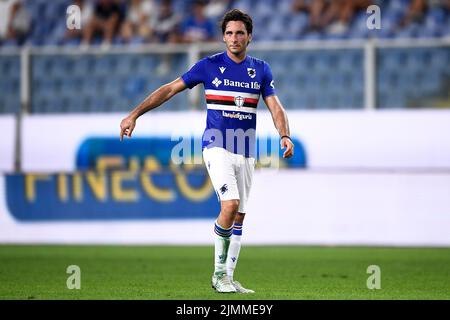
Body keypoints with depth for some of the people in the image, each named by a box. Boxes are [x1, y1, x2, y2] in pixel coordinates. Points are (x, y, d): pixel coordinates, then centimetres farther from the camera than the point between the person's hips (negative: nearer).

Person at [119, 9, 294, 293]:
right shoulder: (210, 66, -2)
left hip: (246, 152, 4)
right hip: (217, 147, -4)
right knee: (230, 204, -22)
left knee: (239, 216, 5)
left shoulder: (261, 70, 7)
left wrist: (285, 135, -19)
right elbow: (170, 89, 1)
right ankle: (219, 273, -10)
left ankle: (228, 278, 13)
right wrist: (135, 115, -5)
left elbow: (275, 106, 2)